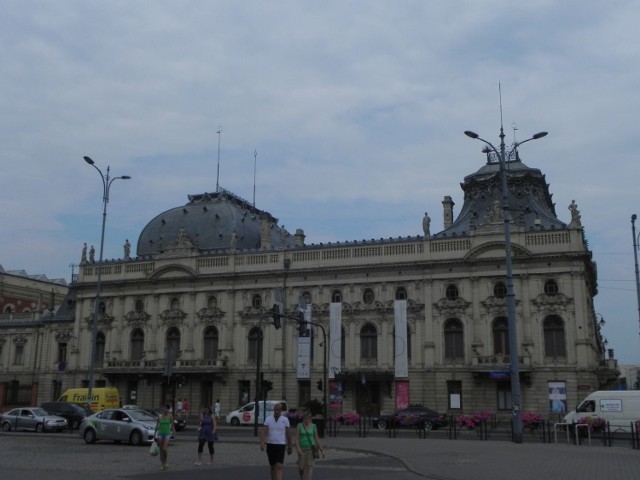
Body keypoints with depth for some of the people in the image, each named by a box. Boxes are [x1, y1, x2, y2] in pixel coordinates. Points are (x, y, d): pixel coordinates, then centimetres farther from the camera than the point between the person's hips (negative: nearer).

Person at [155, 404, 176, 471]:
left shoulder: (170, 416, 0)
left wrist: (174, 434, 1)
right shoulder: (160, 416, 2)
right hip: (160, 433, 2)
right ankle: (162, 464, 14)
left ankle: (165, 462, 8)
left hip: (167, 434, -2)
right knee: (161, 450, 5)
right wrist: (155, 434, 6)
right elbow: (157, 426, 8)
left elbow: (172, 425, 4)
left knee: (165, 449, -14)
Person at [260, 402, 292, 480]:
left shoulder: (285, 420, -1)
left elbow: (288, 434, 5)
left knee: (279, 467, -14)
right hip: (270, 445, 2)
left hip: (281, 445, -2)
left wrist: (289, 447, 9)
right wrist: (262, 443, -23)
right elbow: (263, 431, -8)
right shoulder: (268, 419, 1)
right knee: (273, 467, 12)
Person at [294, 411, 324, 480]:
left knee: (310, 467, -12)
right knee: (301, 468, 2)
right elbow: (297, 438, -5)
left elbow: (317, 438, 5)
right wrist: (298, 449, -17)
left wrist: (322, 449, 2)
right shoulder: (300, 425, -1)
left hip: (311, 448, 0)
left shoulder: (313, 426, 1)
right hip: (302, 449, 0)